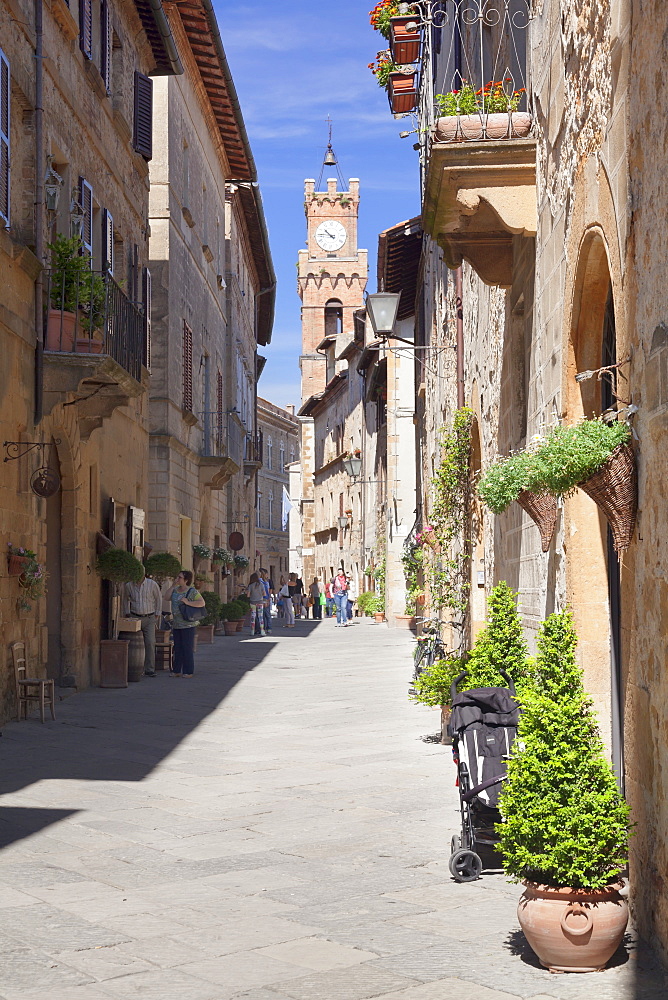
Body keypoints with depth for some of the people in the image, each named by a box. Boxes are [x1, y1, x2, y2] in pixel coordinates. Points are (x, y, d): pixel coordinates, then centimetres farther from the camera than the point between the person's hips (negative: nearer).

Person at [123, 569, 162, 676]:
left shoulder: (152, 584, -4)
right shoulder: (129, 586, 1)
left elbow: (159, 598, 8)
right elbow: (126, 599, 19)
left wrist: (157, 614, 6)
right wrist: (127, 613, 16)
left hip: (149, 618, -1)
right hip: (135, 618, 1)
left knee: (150, 643, -8)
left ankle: (149, 669, -4)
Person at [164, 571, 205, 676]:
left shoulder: (192, 591, -9)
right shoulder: (176, 590, 13)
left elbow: (202, 603, -14)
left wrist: (188, 602, -24)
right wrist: (173, 586, 1)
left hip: (188, 625, -7)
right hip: (176, 624, 7)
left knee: (187, 648, -3)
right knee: (177, 648, 11)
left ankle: (188, 671, 2)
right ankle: (177, 671, 17)